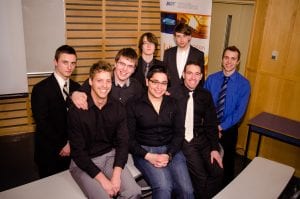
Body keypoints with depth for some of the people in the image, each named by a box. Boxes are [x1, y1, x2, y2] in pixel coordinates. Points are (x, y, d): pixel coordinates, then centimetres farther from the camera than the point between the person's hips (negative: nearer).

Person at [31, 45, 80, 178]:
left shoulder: (76, 87, 2)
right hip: (49, 152, -3)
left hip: (71, 149, 4)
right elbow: (42, 123, -14)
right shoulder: (41, 89, -12)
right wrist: (62, 145, -12)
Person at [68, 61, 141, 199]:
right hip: (83, 162, -3)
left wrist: (116, 174, -17)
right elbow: (78, 152, -14)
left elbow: (122, 142, -2)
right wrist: (103, 179, -19)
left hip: (110, 156, 3)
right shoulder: (77, 110, -14)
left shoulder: (118, 108, -3)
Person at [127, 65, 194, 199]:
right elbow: (129, 138, -2)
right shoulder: (133, 105, -1)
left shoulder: (173, 104, 9)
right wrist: (148, 156, -14)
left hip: (170, 149, 3)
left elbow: (179, 133, 5)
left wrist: (169, 155, -11)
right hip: (145, 151, -3)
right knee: (164, 187, -27)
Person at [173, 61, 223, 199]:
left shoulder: (205, 95, 11)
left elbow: (211, 124, 9)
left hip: (202, 140, 4)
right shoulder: (173, 94, -3)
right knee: (201, 177, -19)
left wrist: (215, 148, 0)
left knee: (218, 172, -12)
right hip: (182, 141, -4)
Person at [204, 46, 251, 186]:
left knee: (228, 159, 15)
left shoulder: (244, 84, -11)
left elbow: (239, 111, -13)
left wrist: (221, 127, -18)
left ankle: (226, 187, 39)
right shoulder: (211, 79, -5)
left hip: (229, 128, -1)